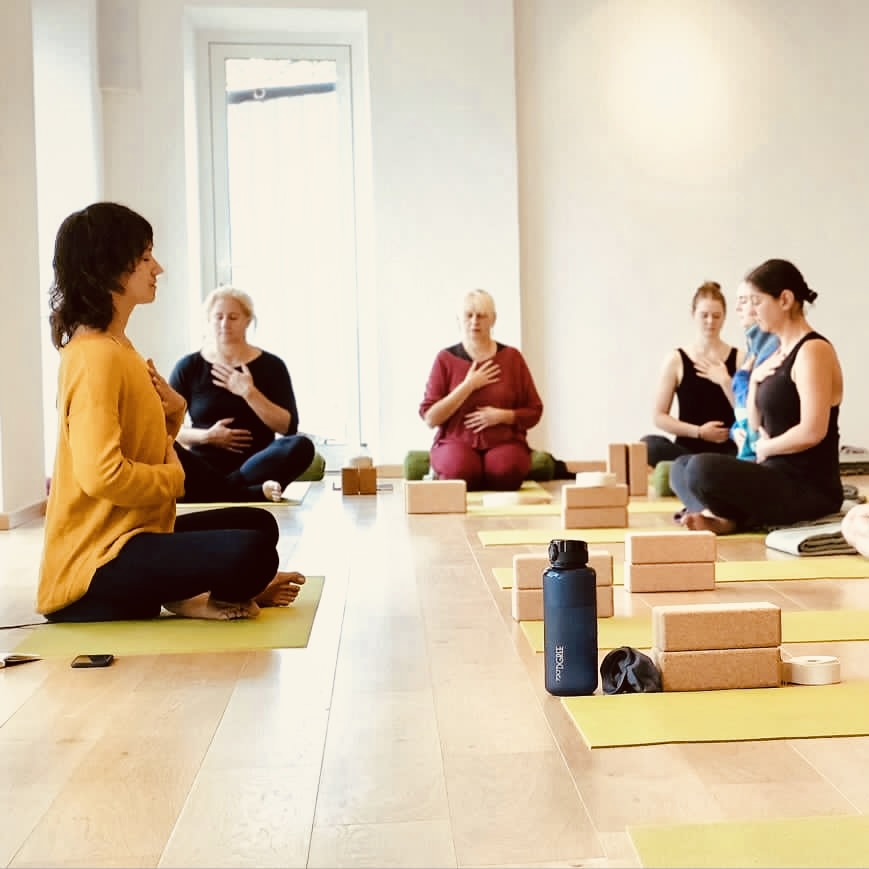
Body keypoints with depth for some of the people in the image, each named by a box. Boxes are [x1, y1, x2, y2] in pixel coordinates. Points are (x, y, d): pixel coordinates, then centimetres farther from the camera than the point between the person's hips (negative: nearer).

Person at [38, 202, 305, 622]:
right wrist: (173, 477, -11)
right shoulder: (95, 355, -18)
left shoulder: (117, 347, 12)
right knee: (251, 553, -29)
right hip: (94, 560, -11)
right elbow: (102, 474, -28)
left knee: (257, 523, 19)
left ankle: (183, 594, -2)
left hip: (129, 533, 11)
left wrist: (171, 414, -1)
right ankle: (191, 600, -1)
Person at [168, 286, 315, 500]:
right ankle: (251, 492, -40)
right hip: (205, 465, 0)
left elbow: (288, 427, -2)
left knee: (302, 446, -31)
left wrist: (249, 392, -12)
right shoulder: (188, 367, 7)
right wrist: (206, 436, -11)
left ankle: (221, 490, -33)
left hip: (256, 464, 0)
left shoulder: (271, 365, 6)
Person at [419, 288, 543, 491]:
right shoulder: (445, 359, 2)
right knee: (460, 472, -35)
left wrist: (501, 415, -11)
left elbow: (534, 412, 8)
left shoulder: (512, 357, 5)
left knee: (506, 471, -33)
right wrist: (468, 386, -12)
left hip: (504, 442, 1)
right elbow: (430, 418, -5)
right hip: (457, 443, -1)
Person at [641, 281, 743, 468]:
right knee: (649, 445, -33)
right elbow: (659, 417, 2)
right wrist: (699, 432, -9)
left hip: (727, 451, 0)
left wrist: (725, 381, -10)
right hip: (688, 449, 0)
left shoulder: (739, 358, 7)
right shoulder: (676, 359, 6)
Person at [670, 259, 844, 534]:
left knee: (703, 468, -31)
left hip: (810, 488, -10)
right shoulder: (779, 353, 14)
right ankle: (723, 516, -11)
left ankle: (728, 519, -4)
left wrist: (766, 448, -7)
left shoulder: (812, 350, -14)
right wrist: (755, 379, 3)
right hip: (779, 475, 10)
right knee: (681, 468, 15)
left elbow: (812, 432, -24)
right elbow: (756, 425, 20)